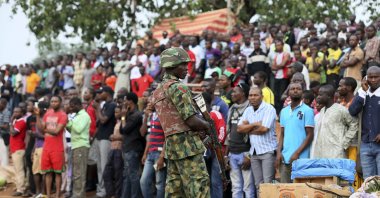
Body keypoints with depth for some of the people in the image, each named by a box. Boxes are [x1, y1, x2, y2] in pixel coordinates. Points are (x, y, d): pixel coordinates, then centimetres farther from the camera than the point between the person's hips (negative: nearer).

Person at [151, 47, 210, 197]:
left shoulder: (158, 91, 18)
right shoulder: (177, 87, -11)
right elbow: (192, 121, -17)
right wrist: (209, 126, 2)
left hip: (170, 144, 9)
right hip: (187, 144, -9)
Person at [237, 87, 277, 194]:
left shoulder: (269, 109, -7)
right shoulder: (248, 110, 13)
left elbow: (264, 128, -17)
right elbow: (239, 128, 4)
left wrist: (247, 129, -3)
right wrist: (255, 124, -9)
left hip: (268, 150, -6)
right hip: (254, 152, 6)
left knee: (268, 183, -11)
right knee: (258, 185, 7)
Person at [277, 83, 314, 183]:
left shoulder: (307, 111, -2)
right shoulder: (284, 111, 14)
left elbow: (310, 135, -5)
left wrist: (297, 153, -13)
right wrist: (279, 152, 3)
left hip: (300, 159, -5)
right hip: (284, 158, 5)